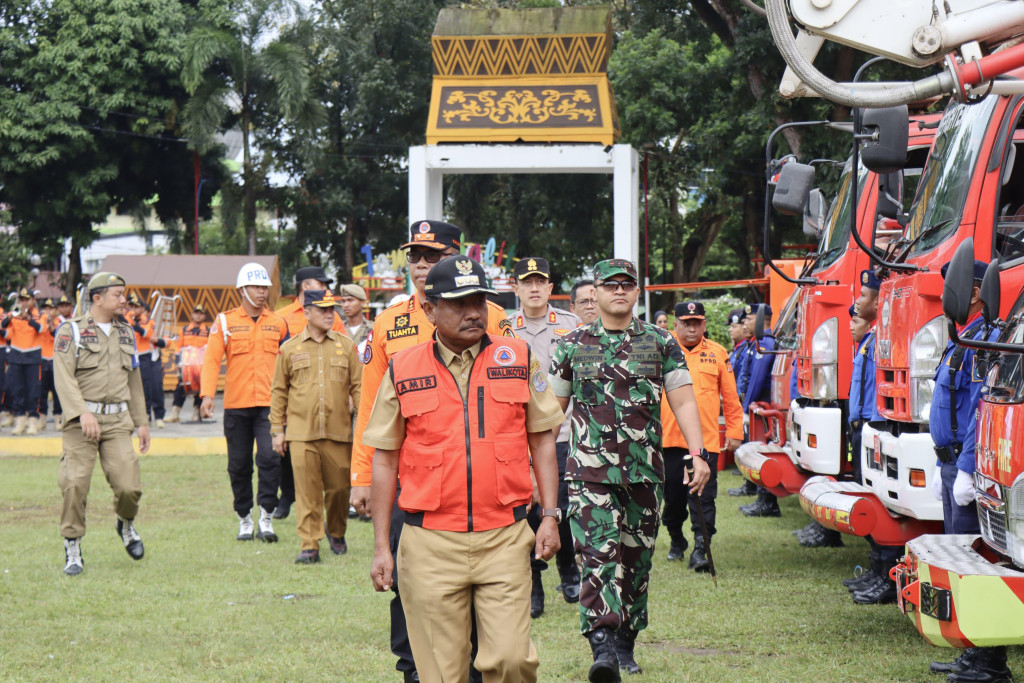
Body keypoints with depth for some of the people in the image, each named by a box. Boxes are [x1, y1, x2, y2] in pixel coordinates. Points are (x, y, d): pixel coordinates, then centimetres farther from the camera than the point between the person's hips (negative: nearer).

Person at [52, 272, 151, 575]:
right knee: (75, 484, -11)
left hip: (117, 422, 4)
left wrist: (142, 422, 19)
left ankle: (126, 525, 24)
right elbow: (63, 377, -11)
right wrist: (83, 413, -23)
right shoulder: (71, 331, -1)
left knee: (130, 486, -8)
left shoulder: (126, 334, 17)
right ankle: (72, 549, 4)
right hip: (80, 422, -4)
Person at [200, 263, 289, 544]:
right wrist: (207, 394, -15)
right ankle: (244, 520, 19)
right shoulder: (225, 321, 4)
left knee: (270, 457, -15)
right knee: (239, 465, 6)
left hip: (269, 404, 0)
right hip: (236, 405, 0)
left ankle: (266, 518, -6)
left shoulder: (278, 323, 9)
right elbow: (212, 359, -3)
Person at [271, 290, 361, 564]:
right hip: (301, 433, -1)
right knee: (307, 490, -5)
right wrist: (277, 429, 7)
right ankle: (310, 546, -2)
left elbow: (358, 387, 9)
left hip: (338, 433, 1)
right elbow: (279, 391, 11)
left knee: (339, 487, 6)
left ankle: (336, 533, 32)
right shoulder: (290, 349, 6)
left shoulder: (346, 346, 8)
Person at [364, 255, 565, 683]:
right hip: (430, 542, 0)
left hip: (505, 536, 0)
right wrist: (382, 547, 5)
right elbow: (385, 460, 7)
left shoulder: (519, 359, 6)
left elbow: (541, 440, 12)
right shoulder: (402, 371, 3)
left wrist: (550, 515, 3)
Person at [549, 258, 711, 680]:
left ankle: (625, 644, 23)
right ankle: (603, 647, -23)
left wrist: (698, 453, -8)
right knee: (599, 555, -16)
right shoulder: (572, 346, 7)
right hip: (589, 472, -2)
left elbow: (683, 401, 3)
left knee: (637, 560, 8)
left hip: (645, 472, 2)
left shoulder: (661, 344, 7)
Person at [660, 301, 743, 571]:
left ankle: (700, 548, -9)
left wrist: (734, 432, 8)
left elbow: (730, 397, 11)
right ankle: (676, 541, 31)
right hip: (669, 437, 1)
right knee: (673, 495, 11)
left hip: (706, 440, -1)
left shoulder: (718, 353, 7)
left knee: (704, 496, -8)